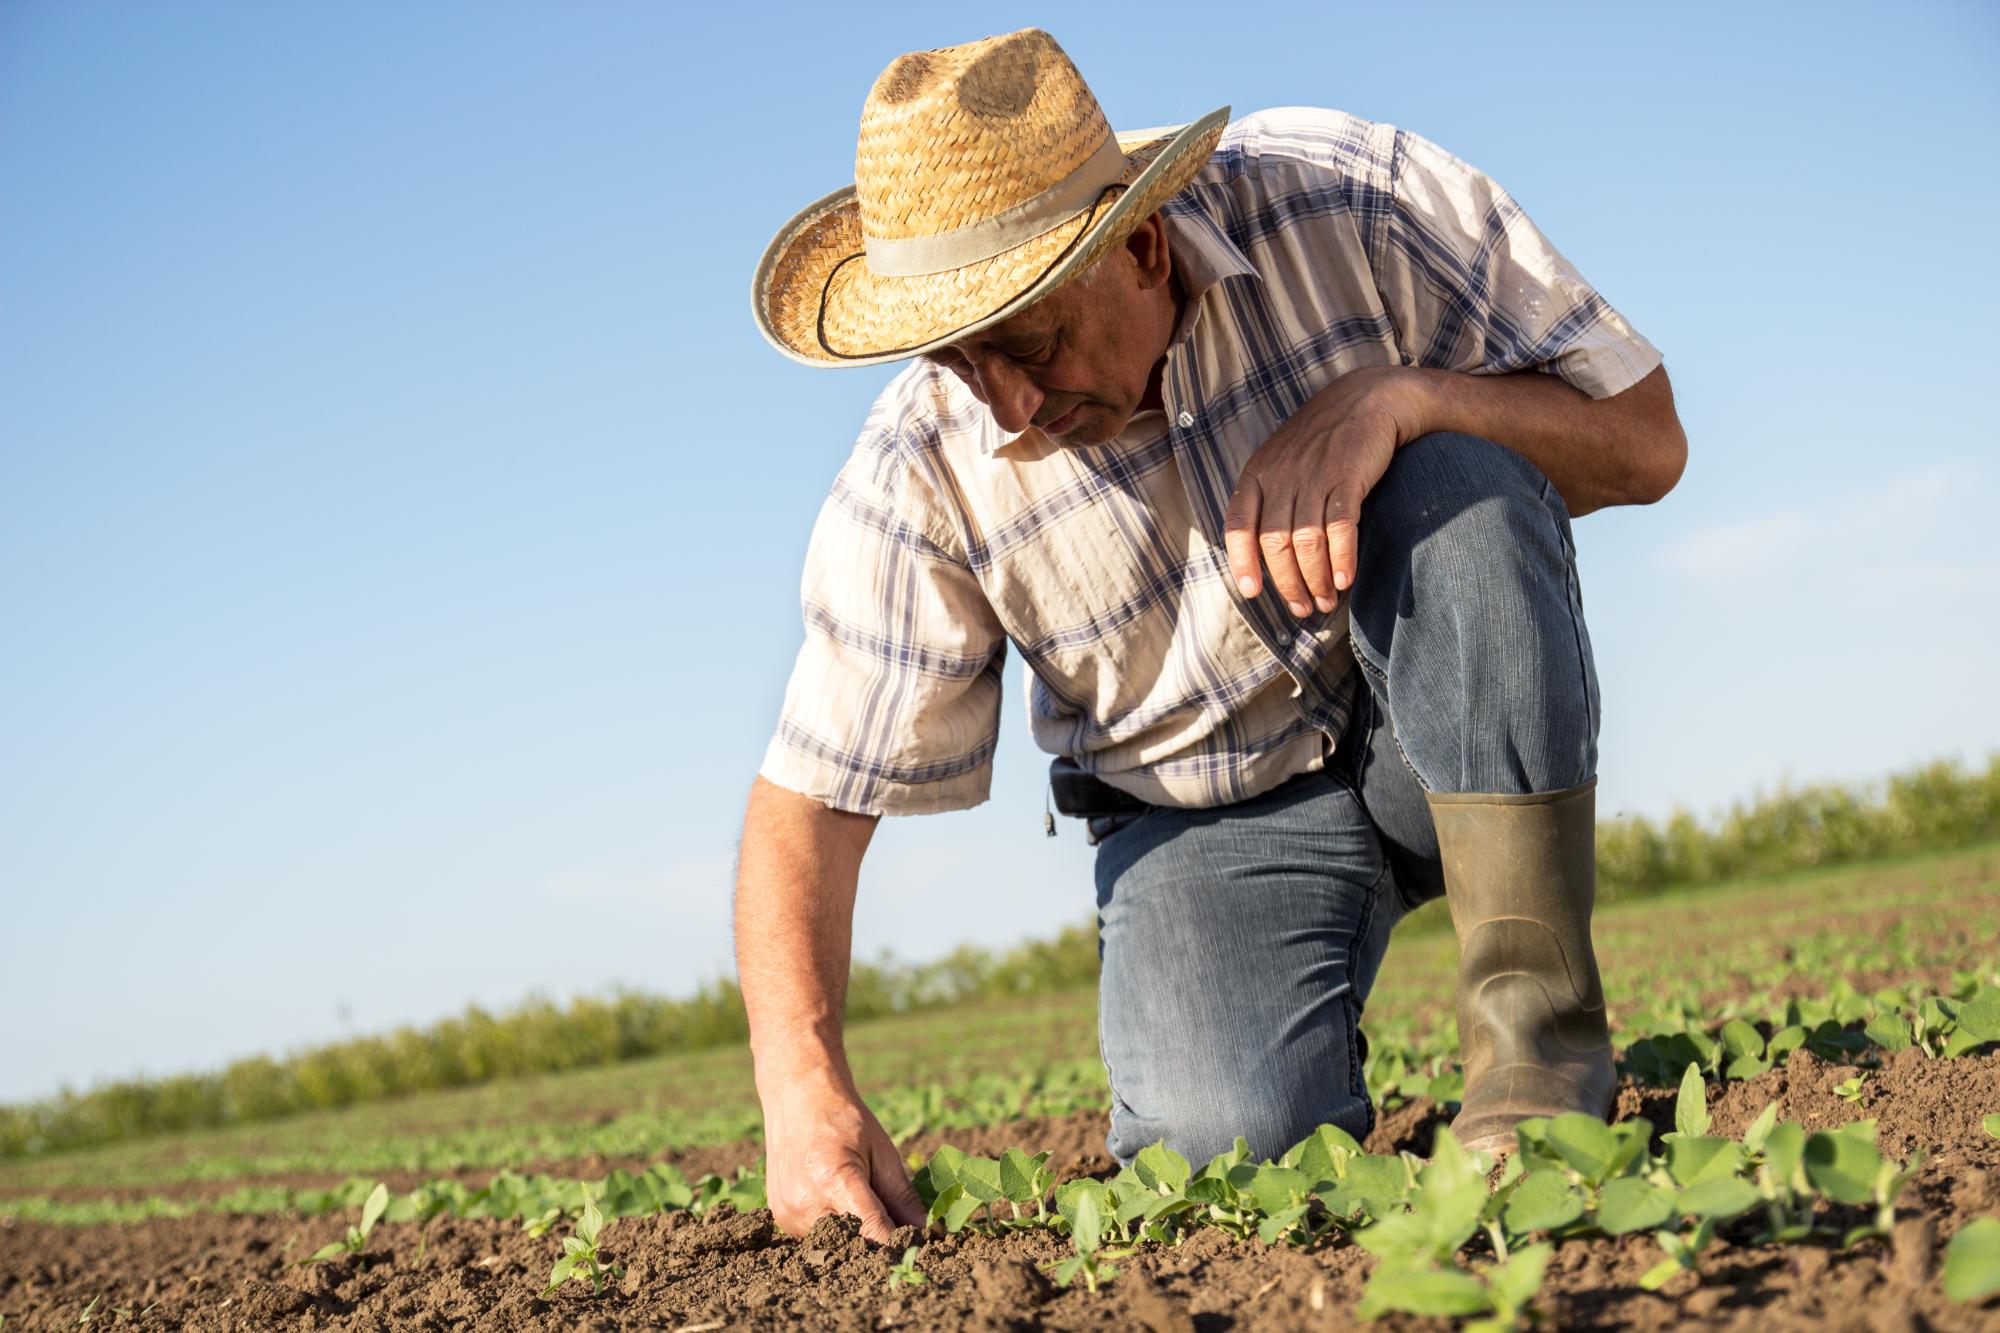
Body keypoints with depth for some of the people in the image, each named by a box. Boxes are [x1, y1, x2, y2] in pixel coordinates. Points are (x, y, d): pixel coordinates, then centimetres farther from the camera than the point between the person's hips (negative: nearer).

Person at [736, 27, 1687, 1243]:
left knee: (1456, 476, -31)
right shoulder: (922, 478, -19)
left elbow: (1644, 437, -16)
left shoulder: (1354, 201, -21)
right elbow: (810, 794, -14)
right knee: (1228, 1136, -27)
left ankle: (1538, 1032, -24)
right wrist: (803, 1085, -27)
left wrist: (1397, 397, -34)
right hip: (1206, 816, 0)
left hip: (1463, 736, 1)